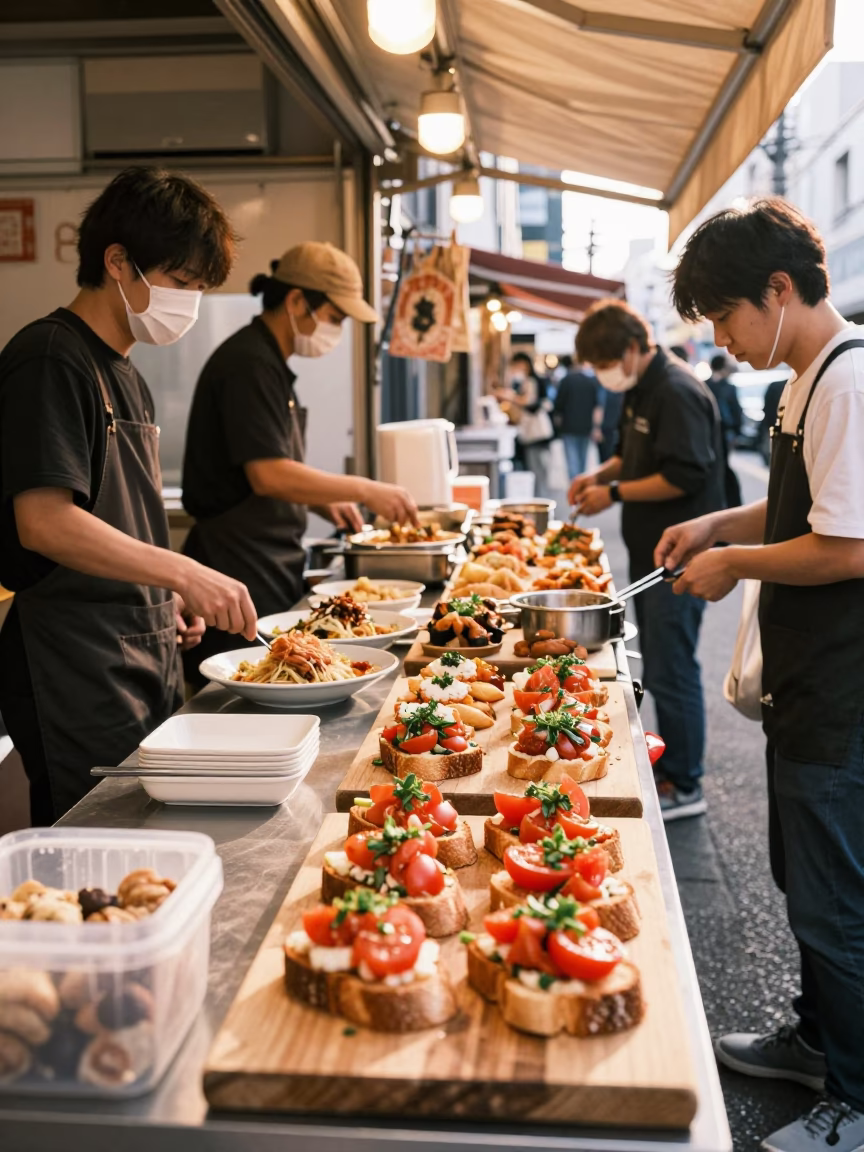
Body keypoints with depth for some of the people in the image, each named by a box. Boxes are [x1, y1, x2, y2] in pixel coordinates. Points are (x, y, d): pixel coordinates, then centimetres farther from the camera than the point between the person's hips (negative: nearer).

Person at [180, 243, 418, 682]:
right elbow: (267, 475, -23)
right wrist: (365, 490, -17)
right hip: (240, 566, -10)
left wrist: (323, 503, 11)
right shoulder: (250, 363, -15)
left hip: (270, 564, 10)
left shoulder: (268, 363, 17)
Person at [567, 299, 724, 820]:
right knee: (661, 665, 17)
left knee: (671, 671, -3)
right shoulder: (644, 390, 13)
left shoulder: (677, 392, -19)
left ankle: (683, 787, 9)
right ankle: (669, 766, 29)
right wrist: (601, 473, 8)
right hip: (650, 549, 10)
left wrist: (615, 493, -17)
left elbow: (684, 476, -25)